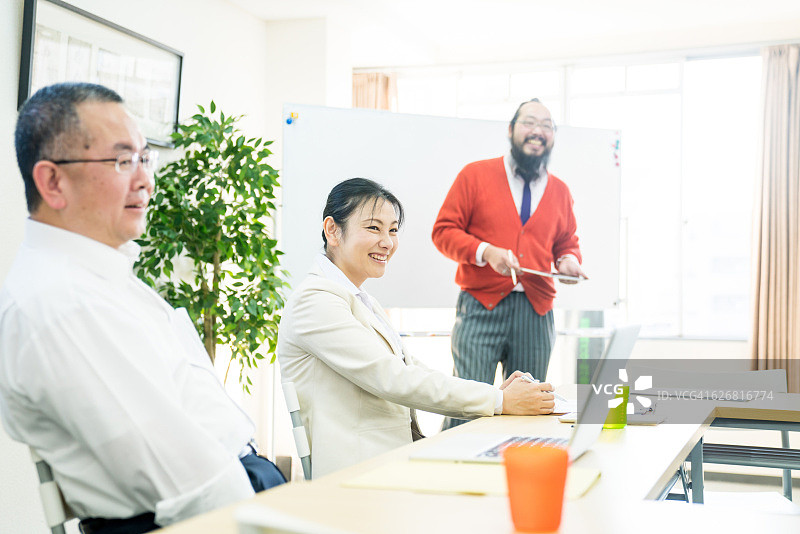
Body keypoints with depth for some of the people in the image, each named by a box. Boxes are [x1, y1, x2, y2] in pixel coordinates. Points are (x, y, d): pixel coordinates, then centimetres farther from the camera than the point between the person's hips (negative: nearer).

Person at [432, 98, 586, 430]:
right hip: (481, 306, -3)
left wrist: (569, 261, 2)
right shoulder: (475, 175, 5)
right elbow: (443, 231, 2)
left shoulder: (560, 191, 17)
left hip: (536, 314, 4)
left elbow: (566, 243, 27)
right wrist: (485, 252, -14)